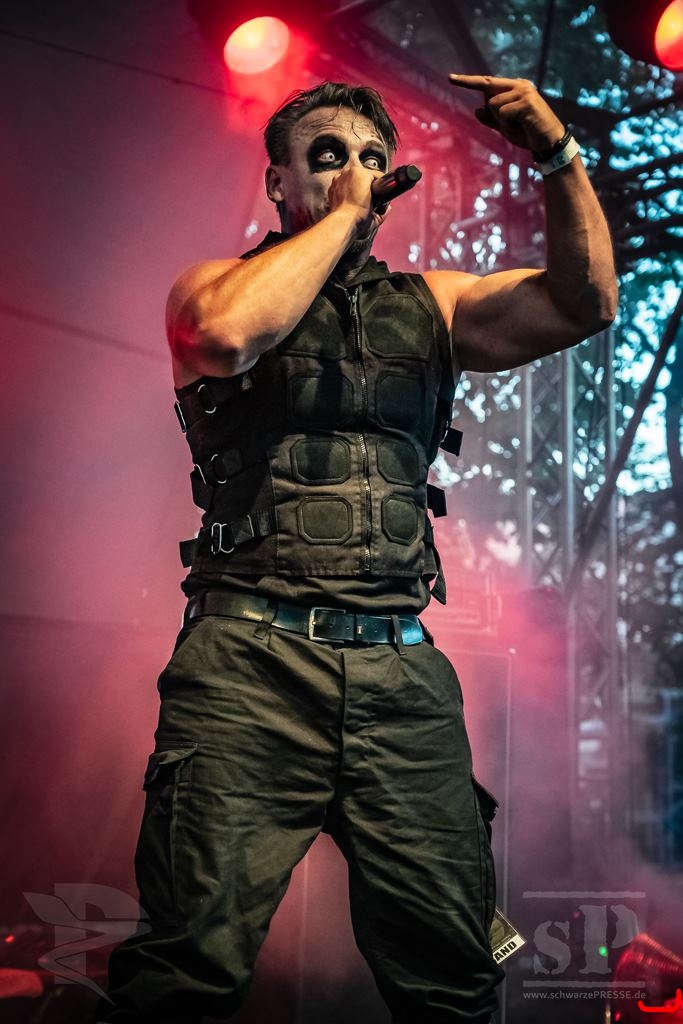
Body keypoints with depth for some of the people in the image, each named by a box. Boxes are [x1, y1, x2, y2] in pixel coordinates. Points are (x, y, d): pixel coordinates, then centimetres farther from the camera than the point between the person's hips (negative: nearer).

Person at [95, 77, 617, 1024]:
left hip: (403, 672, 3)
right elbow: (229, 332, -13)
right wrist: (342, 214, -2)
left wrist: (560, 156, -2)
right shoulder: (214, 284, 12)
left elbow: (585, 302, 10)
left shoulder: (429, 305, 21)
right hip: (252, 665, -3)